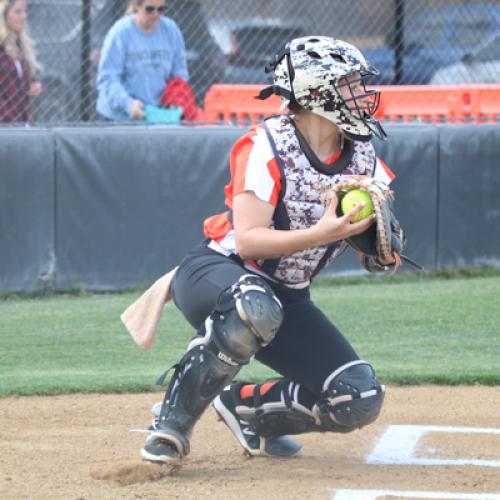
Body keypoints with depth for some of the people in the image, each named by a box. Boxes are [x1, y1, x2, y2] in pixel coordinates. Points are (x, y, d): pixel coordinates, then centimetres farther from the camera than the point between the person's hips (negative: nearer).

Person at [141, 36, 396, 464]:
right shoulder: (267, 145, -17)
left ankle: (245, 406, 15)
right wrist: (320, 235, -36)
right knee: (256, 307, -43)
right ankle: (175, 417, -24)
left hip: (289, 298, 6)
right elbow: (247, 240, -26)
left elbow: (381, 262, 1)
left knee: (360, 401, -9)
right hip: (215, 272, -6)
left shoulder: (362, 156, 1)